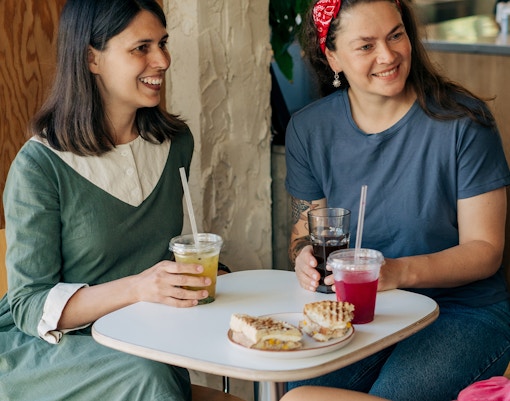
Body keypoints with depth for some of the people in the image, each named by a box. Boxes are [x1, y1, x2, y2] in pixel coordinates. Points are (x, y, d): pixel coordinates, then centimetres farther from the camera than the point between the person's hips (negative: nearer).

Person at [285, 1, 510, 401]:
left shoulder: (463, 121, -9)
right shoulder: (309, 128, 2)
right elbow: (304, 233, 12)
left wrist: (397, 272, -25)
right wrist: (306, 259, -14)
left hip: (464, 312, -2)